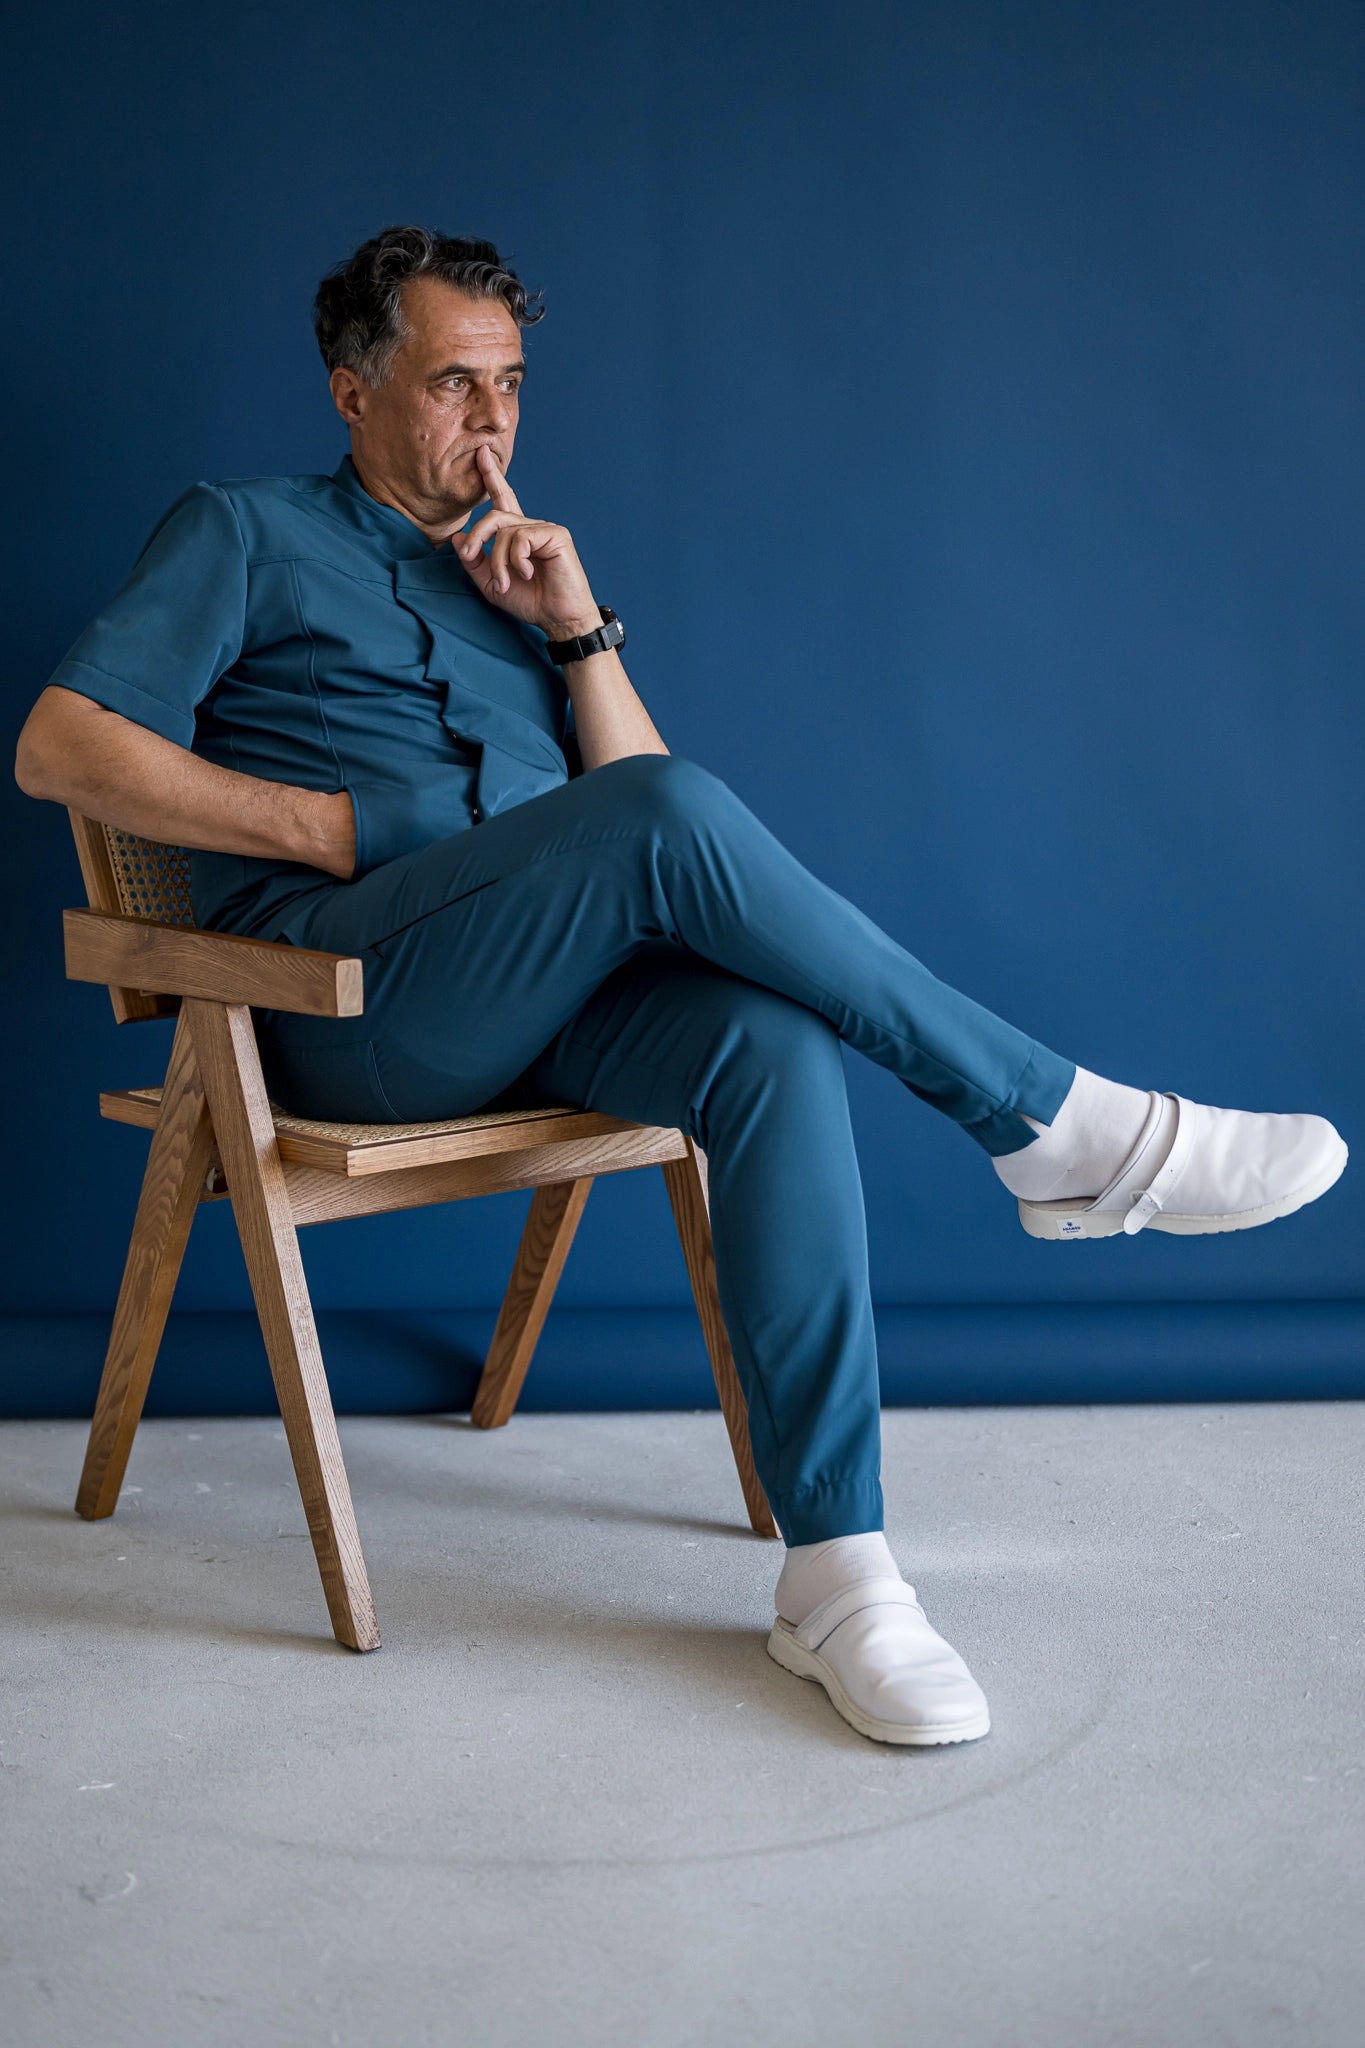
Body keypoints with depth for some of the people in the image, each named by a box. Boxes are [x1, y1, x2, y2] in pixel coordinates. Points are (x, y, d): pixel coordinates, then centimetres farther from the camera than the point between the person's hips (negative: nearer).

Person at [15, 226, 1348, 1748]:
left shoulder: (515, 576, 28)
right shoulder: (245, 535, 14)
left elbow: (631, 808, 17)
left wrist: (579, 627, 3)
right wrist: (328, 828, -8)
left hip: (548, 996, 5)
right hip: (345, 993, -5)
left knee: (774, 1048, -30)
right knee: (672, 813, -32)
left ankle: (836, 1569, -32)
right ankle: (1050, 1124, -23)